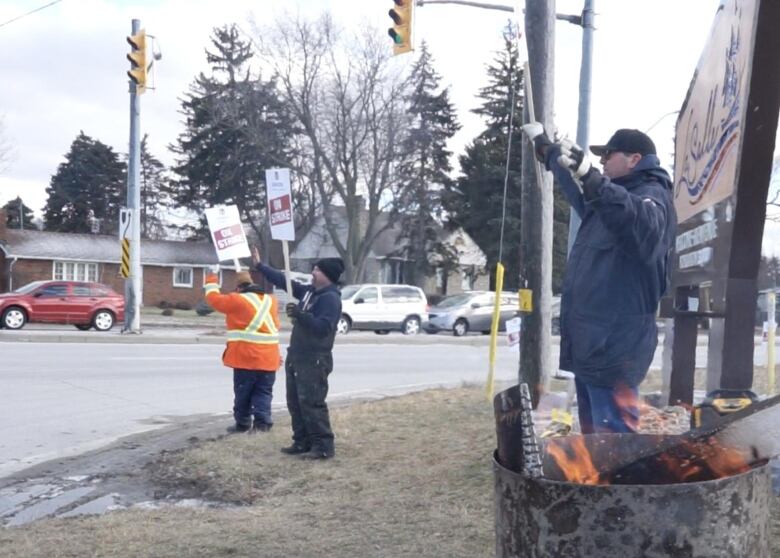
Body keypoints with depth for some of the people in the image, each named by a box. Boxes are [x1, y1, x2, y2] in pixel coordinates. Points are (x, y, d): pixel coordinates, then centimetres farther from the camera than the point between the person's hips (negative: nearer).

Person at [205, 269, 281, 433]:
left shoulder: (238, 300, -6)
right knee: (263, 392, 8)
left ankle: (243, 423, 19)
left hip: (246, 357, -5)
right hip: (268, 357, 5)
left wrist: (211, 282, 21)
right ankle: (262, 422, -3)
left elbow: (214, 299, 6)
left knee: (243, 392, 9)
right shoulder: (270, 300, 12)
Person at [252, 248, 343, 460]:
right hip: (297, 356, 10)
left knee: (311, 402, -12)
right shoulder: (309, 291, 12)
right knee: (295, 402, 12)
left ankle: (324, 446, -7)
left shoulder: (331, 298, -15)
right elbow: (284, 281, 19)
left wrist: (299, 314, -30)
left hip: (315, 360, -10)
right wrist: (259, 265, 21)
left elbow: (323, 327, -27)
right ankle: (302, 442, 19)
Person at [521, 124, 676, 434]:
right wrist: (545, 146, 50)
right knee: (593, 432, 17)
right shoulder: (613, 195, 19)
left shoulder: (652, 195, -11)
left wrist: (591, 177, -46)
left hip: (614, 346, -10)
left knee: (612, 435, -13)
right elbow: (579, 191, 41)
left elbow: (644, 227, -36)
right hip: (591, 343, 10)